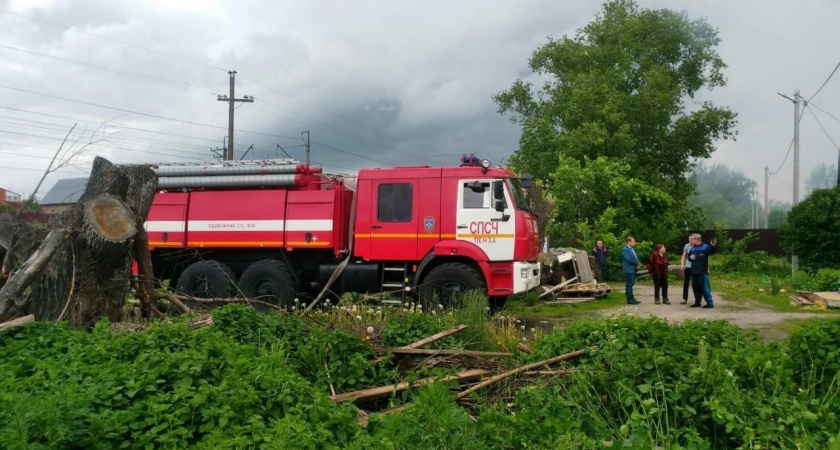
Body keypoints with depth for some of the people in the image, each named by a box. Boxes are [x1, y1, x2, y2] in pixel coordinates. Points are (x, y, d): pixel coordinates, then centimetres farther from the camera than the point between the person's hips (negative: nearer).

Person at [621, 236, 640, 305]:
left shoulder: (632, 249, 17)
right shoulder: (625, 250, -12)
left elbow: (636, 258, 19)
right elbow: (629, 259, -20)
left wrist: (637, 265, -2)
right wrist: (637, 263, -9)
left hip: (634, 270, 9)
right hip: (629, 270, -9)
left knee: (631, 284, 13)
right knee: (629, 285, -5)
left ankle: (631, 299, 17)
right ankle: (630, 299, -2)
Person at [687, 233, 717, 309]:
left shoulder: (705, 247, -7)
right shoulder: (692, 248, 12)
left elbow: (712, 251, -23)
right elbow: (689, 256, 20)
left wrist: (712, 246, -42)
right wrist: (690, 257, -3)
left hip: (702, 272, -7)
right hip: (694, 271, 7)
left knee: (705, 288, -8)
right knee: (695, 288, 12)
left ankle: (710, 303, -3)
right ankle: (697, 302, 21)